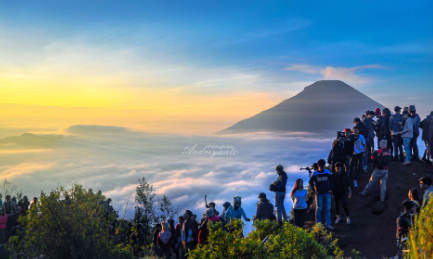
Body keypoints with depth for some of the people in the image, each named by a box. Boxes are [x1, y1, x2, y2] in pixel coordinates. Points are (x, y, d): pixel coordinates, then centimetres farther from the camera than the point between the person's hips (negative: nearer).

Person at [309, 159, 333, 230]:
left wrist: (330, 189, 0)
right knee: (318, 209, 3)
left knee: (328, 209, 3)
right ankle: (318, 224, 10)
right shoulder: (315, 174, -6)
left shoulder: (328, 172, 0)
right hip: (319, 194, -2)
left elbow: (331, 181, 11)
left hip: (327, 193, 2)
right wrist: (314, 190, -3)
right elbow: (311, 182, 4)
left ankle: (328, 224, 9)